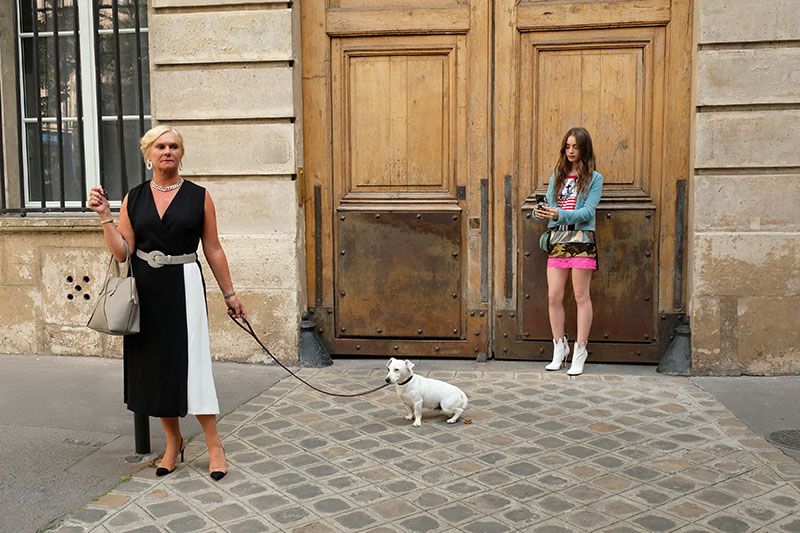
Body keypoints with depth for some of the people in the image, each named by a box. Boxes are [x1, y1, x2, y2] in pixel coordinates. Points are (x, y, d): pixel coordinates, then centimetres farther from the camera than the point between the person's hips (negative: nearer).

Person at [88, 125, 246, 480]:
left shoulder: (198, 197, -1)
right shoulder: (133, 198, 5)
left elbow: (213, 249, 3)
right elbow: (122, 252, 1)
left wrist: (229, 293, 4)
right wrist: (104, 216, -9)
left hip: (184, 287, -3)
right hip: (146, 290, 3)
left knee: (192, 362, -4)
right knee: (154, 364, 8)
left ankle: (214, 444, 8)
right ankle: (173, 442, 24)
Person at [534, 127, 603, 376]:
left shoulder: (594, 178, 0)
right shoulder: (557, 176, 14)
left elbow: (588, 211, -10)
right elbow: (549, 205, 10)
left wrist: (560, 214, -24)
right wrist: (541, 211, -13)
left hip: (581, 240, -4)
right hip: (557, 240, 4)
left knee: (581, 296, 1)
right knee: (554, 296, 2)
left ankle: (580, 352, 9)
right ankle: (559, 348, 16)